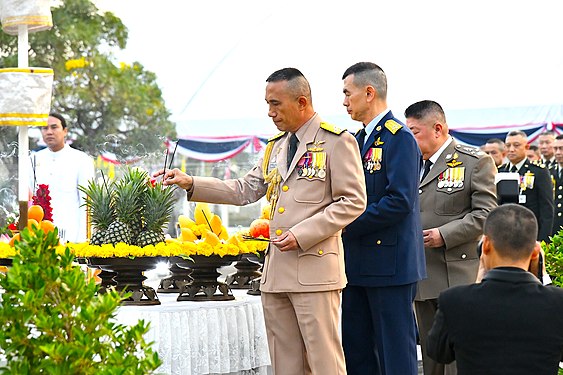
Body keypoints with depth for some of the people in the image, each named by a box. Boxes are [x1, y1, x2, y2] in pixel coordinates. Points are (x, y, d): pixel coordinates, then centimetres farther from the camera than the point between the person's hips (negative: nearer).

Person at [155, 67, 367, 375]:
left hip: (315, 266, -7)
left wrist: (302, 234, -15)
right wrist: (191, 184, 8)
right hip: (276, 269, 8)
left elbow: (352, 202, -9)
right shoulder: (276, 146, 19)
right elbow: (245, 190, 18)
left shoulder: (337, 142, -5)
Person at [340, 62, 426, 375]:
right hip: (360, 265, 9)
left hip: (390, 263, -9)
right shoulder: (361, 138, 16)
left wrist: (348, 224, -16)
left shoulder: (399, 138, -12)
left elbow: (400, 201, -21)